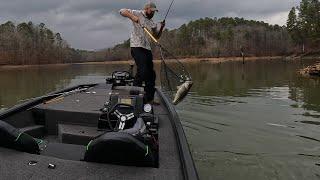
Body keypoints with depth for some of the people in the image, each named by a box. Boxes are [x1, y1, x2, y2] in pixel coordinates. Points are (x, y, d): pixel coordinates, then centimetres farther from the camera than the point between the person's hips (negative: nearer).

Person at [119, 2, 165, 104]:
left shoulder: (152, 23, 21)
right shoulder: (137, 14, 3)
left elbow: (156, 37, 21)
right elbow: (122, 11, -5)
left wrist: (161, 28, 4)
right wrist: (132, 17, -20)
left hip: (147, 49, 7)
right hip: (137, 47, -7)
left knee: (151, 74, 5)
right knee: (142, 71, -20)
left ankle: (149, 99, 12)